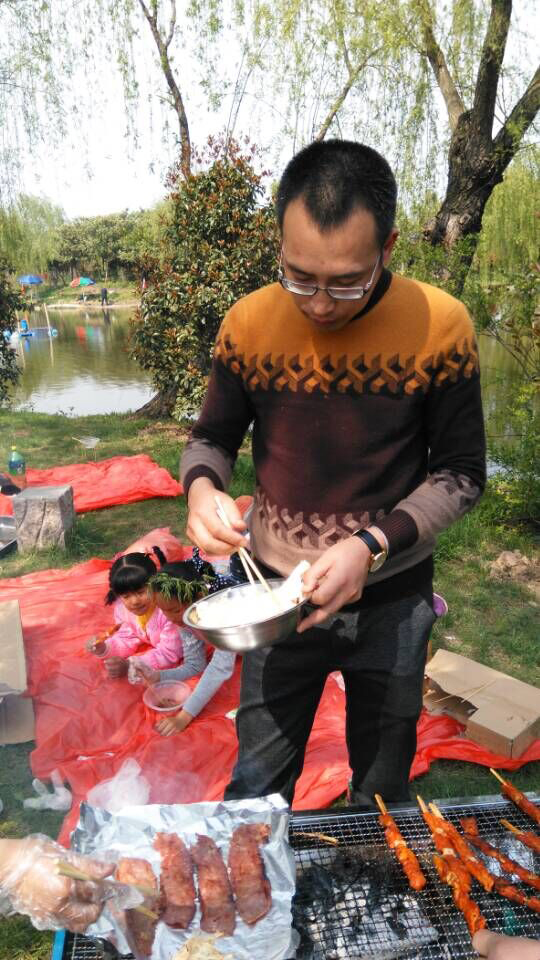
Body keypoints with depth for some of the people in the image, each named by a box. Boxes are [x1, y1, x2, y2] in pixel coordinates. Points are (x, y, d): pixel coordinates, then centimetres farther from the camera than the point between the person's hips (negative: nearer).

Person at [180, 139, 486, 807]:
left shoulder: (440, 326, -15)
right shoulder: (249, 322, -10)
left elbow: (461, 473, -8)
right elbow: (212, 436, 3)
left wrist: (373, 546, -22)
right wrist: (200, 487, -20)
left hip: (393, 602, 0)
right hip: (278, 595, 1)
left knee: (382, 792, 23)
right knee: (255, 790, 15)